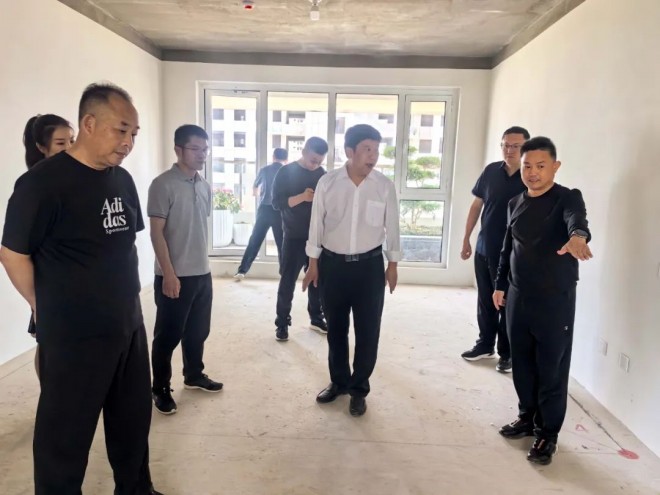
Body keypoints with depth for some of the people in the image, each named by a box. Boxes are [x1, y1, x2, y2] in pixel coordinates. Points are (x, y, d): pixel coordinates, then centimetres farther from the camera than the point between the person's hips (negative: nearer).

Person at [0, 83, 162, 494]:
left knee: (134, 420, 20)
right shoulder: (43, 182, -16)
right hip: (74, 336, -7)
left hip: (129, 325, 7)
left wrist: (127, 300, 13)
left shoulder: (122, 179, 5)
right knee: (65, 435, 11)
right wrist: (49, 310, -2)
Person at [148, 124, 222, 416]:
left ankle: (194, 375, 37)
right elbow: (156, 232, -15)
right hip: (175, 276, -7)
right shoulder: (163, 184, -12)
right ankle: (160, 389, 22)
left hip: (202, 273, 7)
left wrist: (204, 265, 16)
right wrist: (169, 274, -18)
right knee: (168, 335, 5)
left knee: (198, 331, 18)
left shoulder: (204, 186, 9)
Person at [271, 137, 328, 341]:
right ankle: (282, 323, 12)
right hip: (294, 237, -4)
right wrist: (302, 197, -24)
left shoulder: (321, 173, 7)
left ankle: (317, 318, 27)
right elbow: (277, 202, -12)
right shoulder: (286, 172, -6)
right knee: (288, 281, 1)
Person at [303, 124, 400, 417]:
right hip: (333, 264, 1)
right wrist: (313, 263, 3)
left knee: (367, 331, 6)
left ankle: (359, 389, 25)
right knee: (335, 328, 14)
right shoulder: (327, 183, -6)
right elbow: (317, 224, 1)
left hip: (369, 265, 0)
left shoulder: (385, 186, -5)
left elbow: (392, 227, 3)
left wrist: (393, 264, 6)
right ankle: (338, 381, 34)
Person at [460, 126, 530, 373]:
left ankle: (507, 353, 23)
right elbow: (476, 205, 9)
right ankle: (485, 344, 33)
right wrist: (466, 239, 9)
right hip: (484, 249, 4)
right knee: (485, 301, 16)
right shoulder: (491, 171, 2)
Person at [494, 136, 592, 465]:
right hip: (518, 297, 5)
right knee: (521, 364, 15)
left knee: (552, 369, 5)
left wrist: (578, 237, -56)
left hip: (555, 301, -5)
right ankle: (528, 417, 35)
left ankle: (548, 433, 21)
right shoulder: (516, 203, 7)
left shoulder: (568, 198, -10)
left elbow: (577, 220, -33)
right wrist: (500, 285, 16)